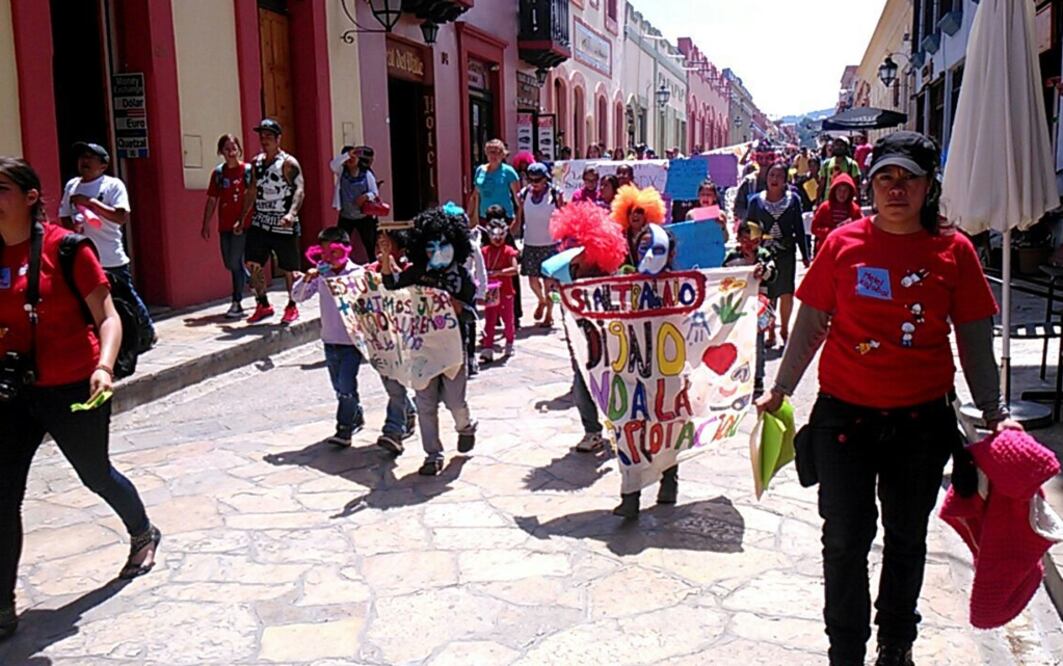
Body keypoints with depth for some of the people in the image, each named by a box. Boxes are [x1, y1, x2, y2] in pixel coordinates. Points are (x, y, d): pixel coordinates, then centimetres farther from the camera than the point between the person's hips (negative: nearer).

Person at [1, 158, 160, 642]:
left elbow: (107, 317, -13)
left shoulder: (65, 247, -12)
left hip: (73, 389, -4)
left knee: (96, 474, 15)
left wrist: (104, 367, -28)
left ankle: (143, 534, 46)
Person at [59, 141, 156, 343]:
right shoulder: (71, 186, 9)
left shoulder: (113, 185, -7)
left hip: (112, 259, -4)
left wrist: (89, 201, -20)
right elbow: (64, 217, 16)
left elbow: (122, 217, -19)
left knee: (127, 297, 8)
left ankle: (148, 330, 29)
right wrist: (72, 226, -8)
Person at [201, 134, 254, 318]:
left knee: (236, 262, -6)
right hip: (224, 225, 6)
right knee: (229, 263, 10)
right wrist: (206, 225, 9)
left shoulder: (247, 170, -5)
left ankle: (237, 303, 4)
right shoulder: (218, 172, 9)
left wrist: (242, 220, -18)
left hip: (242, 225, -5)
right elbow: (212, 200, 11)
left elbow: (250, 197, -10)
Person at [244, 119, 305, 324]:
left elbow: (299, 190, -19)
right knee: (253, 264, -1)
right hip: (259, 223, 6)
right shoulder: (256, 162, 11)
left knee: (287, 268, 4)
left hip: (283, 225, -5)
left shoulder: (288, 163, -8)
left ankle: (292, 306, 21)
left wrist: (292, 213, -35)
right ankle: (263, 305, 13)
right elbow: (253, 192, 19)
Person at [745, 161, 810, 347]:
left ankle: (784, 329, 12)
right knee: (766, 295, 4)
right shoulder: (756, 201, 4)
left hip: (786, 253, -1)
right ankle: (770, 334, 17)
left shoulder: (793, 199, 4)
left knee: (786, 293, -10)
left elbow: (799, 229, 7)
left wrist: (805, 255, 7)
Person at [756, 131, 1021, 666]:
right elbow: (811, 325, 4)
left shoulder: (953, 250, -2)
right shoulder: (844, 243, -3)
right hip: (844, 415, -1)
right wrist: (780, 390, 6)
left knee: (907, 539, 16)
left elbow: (975, 341, 4)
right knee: (845, 540, 5)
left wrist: (994, 412, 0)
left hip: (922, 421, 1)